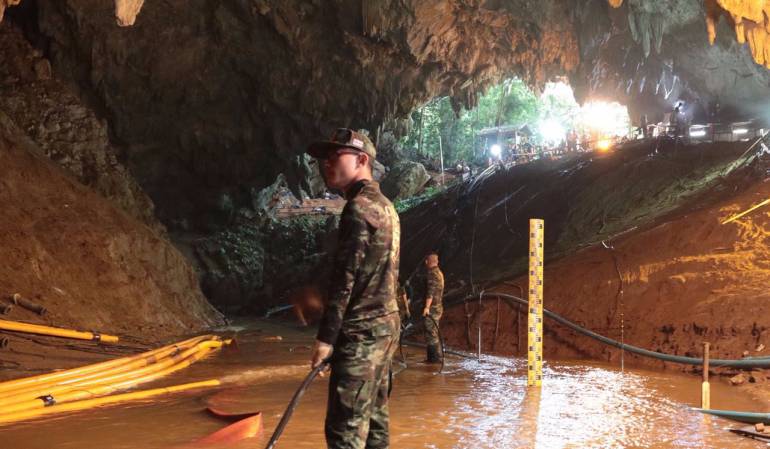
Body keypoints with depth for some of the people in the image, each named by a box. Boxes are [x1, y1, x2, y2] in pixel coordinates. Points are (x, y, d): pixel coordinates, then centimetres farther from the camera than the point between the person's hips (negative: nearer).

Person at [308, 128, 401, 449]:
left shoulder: (359, 208, -14)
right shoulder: (385, 206, 15)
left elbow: (345, 278, -18)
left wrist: (326, 336, -16)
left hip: (361, 332, -10)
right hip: (385, 324, 10)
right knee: (374, 418, 14)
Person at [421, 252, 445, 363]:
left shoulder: (432, 273, -14)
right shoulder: (439, 272, 16)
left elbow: (431, 291, -24)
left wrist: (427, 307, -29)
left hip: (432, 308, -10)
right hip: (438, 307, 10)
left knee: (431, 333, -8)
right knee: (433, 333, 14)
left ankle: (435, 357, -8)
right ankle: (432, 357, 18)